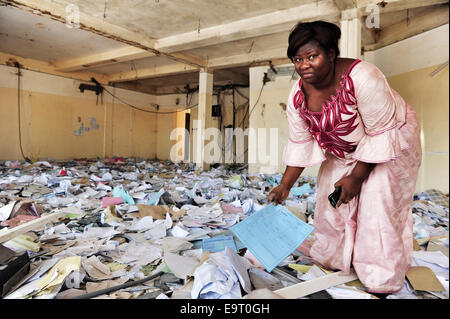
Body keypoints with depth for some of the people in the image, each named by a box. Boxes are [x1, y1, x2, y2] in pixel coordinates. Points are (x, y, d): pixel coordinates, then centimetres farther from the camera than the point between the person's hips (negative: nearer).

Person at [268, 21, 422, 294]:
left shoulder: (362, 77, -34)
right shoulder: (298, 95, -16)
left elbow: (381, 134, -27)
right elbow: (300, 144, -9)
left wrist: (357, 176, -24)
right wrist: (285, 186, -13)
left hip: (390, 142, -5)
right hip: (343, 151, 6)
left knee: (378, 206, -7)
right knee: (332, 202, 6)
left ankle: (383, 279, 16)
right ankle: (335, 259, 32)